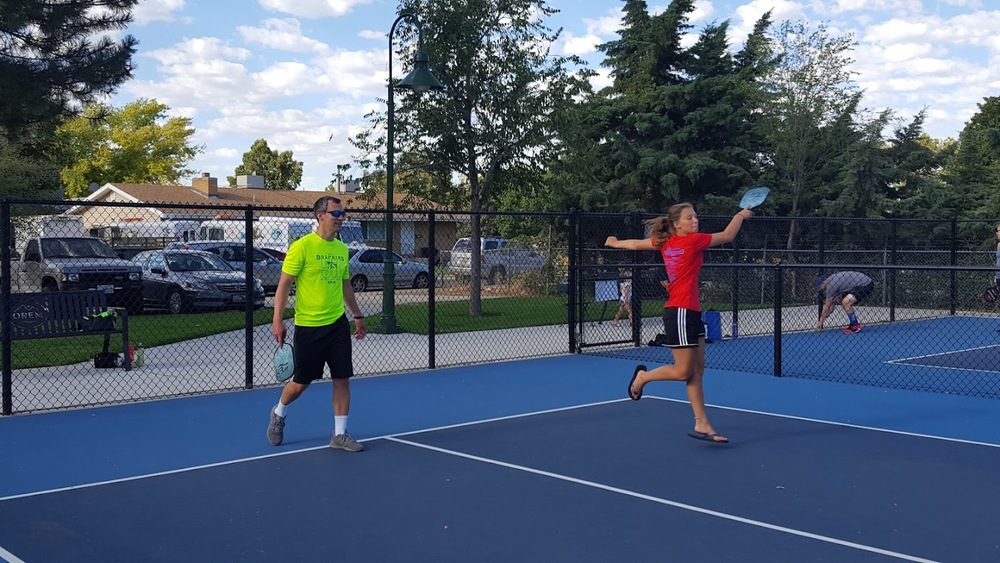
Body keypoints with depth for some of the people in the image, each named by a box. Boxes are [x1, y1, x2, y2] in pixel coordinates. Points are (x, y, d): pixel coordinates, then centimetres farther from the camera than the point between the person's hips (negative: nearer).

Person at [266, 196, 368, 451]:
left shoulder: (342, 248, 9)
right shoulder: (302, 246, -11)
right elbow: (284, 284, -11)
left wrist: (358, 316, 21)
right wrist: (277, 320, -18)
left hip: (338, 323, 5)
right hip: (308, 326, -5)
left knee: (342, 378, 1)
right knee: (301, 382, 6)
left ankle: (340, 434, 10)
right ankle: (279, 414, 35)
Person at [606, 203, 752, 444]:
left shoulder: (666, 242, 8)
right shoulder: (692, 241, -13)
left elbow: (636, 243, 21)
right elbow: (728, 235, -3)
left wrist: (615, 243, 40)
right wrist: (741, 214, 15)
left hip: (691, 313, 9)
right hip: (680, 313, -9)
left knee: (697, 370, 7)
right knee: (683, 371, -1)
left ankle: (702, 425, 8)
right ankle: (643, 376, 21)